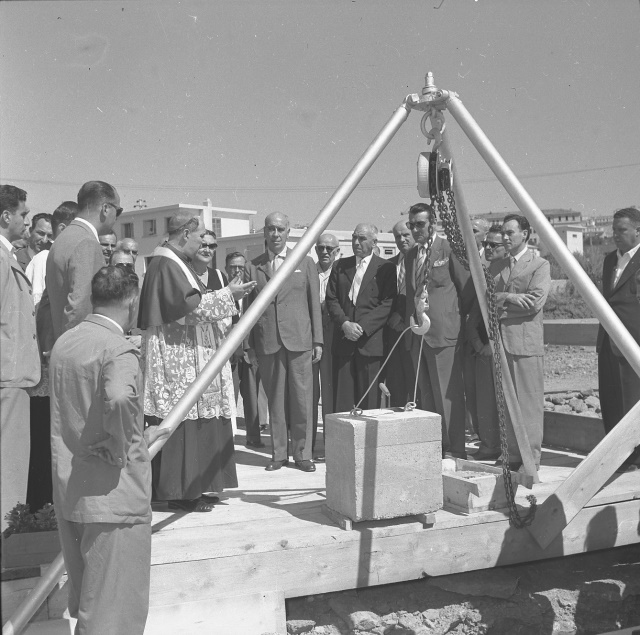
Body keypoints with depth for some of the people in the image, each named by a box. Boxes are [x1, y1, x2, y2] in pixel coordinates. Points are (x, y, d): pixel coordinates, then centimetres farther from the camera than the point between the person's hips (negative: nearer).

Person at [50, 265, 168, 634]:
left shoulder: (63, 344, 9)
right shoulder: (120, 351, -17)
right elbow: (119, 399, -38)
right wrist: (126, 448, -20)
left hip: (68, 494, 8)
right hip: (113, 497, -8)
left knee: (83, 602, 22)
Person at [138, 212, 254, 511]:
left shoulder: (178, 263, 17)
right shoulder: (165, 265, -14)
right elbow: (187, 305, -22)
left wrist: (226, 298, 15)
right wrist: (226, 295, -15)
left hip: (189, 355, 10)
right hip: (177, 359, -10)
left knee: (197, 423, 10)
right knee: (182, 421, -6)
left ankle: (193, 487, 17)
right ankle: (180, 492, 2)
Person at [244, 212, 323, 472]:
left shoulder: (305, 263, 10)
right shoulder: (252, 267, 9)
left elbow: (314, 304, 8)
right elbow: (247, 307, 9)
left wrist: (318, 340, 3)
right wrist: (248, 344, 3)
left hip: (299, 339, 0)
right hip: (267, 342, 0)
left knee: (302, 399, 0)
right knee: (275, 399, 5)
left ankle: (302, 453, 11)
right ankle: (279, 453, 15)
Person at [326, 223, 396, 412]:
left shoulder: (385, 268, 3)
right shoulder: (340, 266, 15)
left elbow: (388, 304, -5)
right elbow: (331, 299, 9)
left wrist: (362, 326, -14)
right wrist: (344, 323, -8)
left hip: (370, 343, -3)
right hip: (343, 343, 3)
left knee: (370, 400, -2)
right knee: (343, 400, 1)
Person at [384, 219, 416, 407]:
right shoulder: (389, 264, 15)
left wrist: (402, 313, -10)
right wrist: (393, 317, 2)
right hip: (394, 330, 5)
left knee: (417, 385, -4)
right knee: (394, 383, 5)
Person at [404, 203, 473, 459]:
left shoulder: (448, 248, -6)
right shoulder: (410, 256, 16)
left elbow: (467, 289, -3)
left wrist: (457, 317, 3)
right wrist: (409, 322, 14)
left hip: (443, 331, -7)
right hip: (417, 333, 7)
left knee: (447, 394, -4)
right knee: (425, 396, 10)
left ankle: (454, 450, 2)